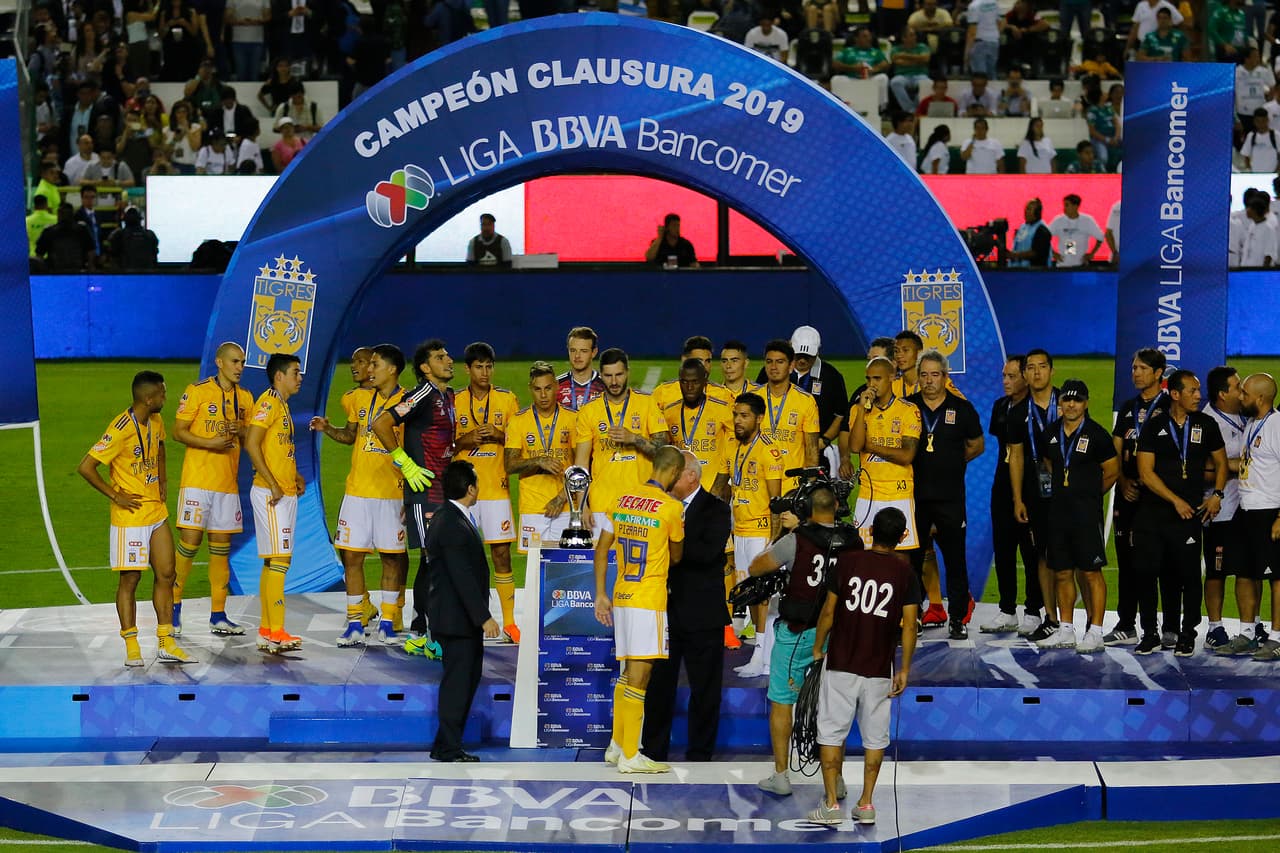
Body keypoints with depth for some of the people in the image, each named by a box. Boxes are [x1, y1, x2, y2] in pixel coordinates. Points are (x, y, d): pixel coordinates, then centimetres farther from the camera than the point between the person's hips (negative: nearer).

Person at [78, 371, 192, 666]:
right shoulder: (121, 429, -20)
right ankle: (132, 647, 6)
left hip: (157, 513, 8)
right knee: (130, 579, -1)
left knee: (166, 574, 7)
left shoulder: (156, 422, 6)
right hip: (130, 516, -8)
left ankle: (167, 644, 12)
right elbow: (85, 468, -20)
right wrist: (115, 496, -15)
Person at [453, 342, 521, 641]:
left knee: (502, 554, -3)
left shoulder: (507, 400, 5)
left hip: (496, 489, -1)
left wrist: (498, 435, -12)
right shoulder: (454, 402, 6)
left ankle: (509, 622, 1)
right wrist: (464, 440, -10)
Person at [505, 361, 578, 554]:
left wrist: (562, 498, -7)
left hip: (565, 507, 0)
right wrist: (539, 461, -18)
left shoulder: (573, 418, 3)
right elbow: (509, 466, -1)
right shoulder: (519, 420, 4)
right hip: (531, 507, 0)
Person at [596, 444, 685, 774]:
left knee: (629, 672, 17)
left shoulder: (622, 497, 7)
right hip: (649, 599, -7)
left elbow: (602, 549, 8)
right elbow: (676, 556, 4)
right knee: (639, 676, -3)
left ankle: (617, 745, 22)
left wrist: (601, 594, 13)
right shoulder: (671, 507, -11)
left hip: (621, 597, 7)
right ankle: (630, 756, 0)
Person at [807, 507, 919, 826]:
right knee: (875, 737, 12)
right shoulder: (905, 573, -3)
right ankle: (866, 803, 14)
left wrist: (817, 648, 11)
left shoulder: (847, 563, -4)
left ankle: (831, 803, 1)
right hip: (879, 669, 1)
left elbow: (828, 612, -2)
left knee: (832, 733, 4)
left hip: (840, 665, -1)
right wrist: (904, 670, 2)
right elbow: (909, 624, -4)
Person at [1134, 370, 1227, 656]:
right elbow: (1146, 472, -4)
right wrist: (1177, 501, -10)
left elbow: (1221, 463, 17)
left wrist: (1216, 495, 1)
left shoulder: (1206, 425, 6)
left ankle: (1186, 636, 10)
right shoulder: (1155, 426, 1)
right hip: (1152, 512, 0)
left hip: (1188, 515, 0)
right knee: (1146, 573, 0)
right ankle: (1150, 634, 11)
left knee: (1189, 575, -2)